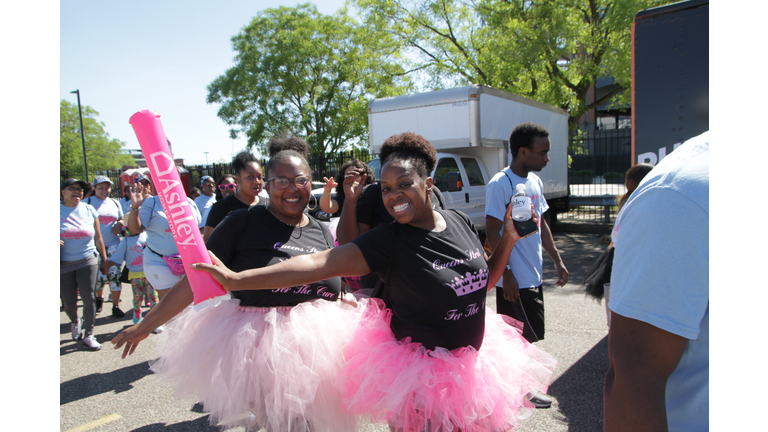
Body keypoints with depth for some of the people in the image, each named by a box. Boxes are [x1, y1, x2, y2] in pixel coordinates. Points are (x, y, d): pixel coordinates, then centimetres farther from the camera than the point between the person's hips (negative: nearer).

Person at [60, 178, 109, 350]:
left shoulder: (88, 210, 3)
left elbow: (98, 237, 10)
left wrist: (104, 260, 12)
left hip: (88, 260, 0)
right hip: (64, 264, 0)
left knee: (88, 297, -7)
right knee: (68, 301, 7)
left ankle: (89, 335, 5)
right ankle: (75, 322, 40)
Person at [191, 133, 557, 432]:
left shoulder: (460, 222, -3)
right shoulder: (388, 241, -19)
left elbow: (483, 280, 11)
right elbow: (319, 263, -28)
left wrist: (508, 239, -2)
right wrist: (235, 279, -34)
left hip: (474, 363, 5)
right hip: (419, 372, -5)